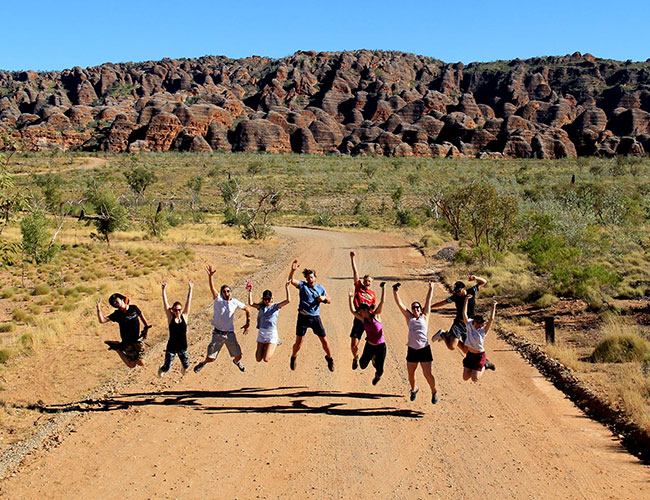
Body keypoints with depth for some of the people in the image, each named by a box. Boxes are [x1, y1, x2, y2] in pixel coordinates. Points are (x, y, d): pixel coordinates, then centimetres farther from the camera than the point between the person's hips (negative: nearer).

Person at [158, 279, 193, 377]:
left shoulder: (184, 316, -3)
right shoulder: (170, 317, -6)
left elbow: (188, 302, -3)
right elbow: (165, 303, -9)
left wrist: (190, 289, -5)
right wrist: (164, 290, -14)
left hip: (183, 347, 2)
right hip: (171, 347, -2)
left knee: (186, 366, 9)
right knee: (166, 368, 0)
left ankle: (183, 368, 47)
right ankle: (161, 369, 37)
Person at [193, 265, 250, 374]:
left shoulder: (235, 302, 0)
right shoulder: (218, 300, -8)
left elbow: (247, 310, 14)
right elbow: (212, 288, -25)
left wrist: (248, 323, 10)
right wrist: (210, 276, -41)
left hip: (230, 334, 2)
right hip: (218, 334, -2)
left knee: (238, 356, 7)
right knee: (210, 358, 0)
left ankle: (236, 361, 44)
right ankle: (203, 363, 35)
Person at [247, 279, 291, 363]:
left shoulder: (276, 306, 1)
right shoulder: (261, 307, 7)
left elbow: (288, 300, -11)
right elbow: (250, 303, -6)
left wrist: (286, 288, -15)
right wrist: (250, 291, -8)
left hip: (272, 334, -3)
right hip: (261, 332, 3)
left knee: (266, 359, -10)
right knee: (258, 359, 4)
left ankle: (275, 343, 19)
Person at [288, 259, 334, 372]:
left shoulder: (320, 288, 8)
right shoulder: (302, 286, -1)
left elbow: (329, 301, 13)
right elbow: (291, 280, -18)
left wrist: (324, 298, -10)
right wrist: (292, 270, -36)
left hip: (315, 317, 2)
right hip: (303, 317, -2)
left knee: (324, 340, 4)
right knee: (299, 341, 0)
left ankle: (329, 358, 27)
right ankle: (293, 358, 26)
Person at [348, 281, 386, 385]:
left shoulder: (375, 315, -9)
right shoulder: (363, 319, -1)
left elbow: (382, 302, -14)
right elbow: (352, 311, -2)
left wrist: (383, 289, -18)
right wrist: (351, 298, -2)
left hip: (380, 346, -4)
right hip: (369, 345, 4)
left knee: (380, 370, 0)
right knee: (363, 365, 5)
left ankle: (377, 375, 37)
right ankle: (372, 357, 34)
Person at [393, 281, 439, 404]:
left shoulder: (424, 317, 5)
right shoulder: (409, 317, 9)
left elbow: (428, 301, 10)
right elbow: (399, 303, 5)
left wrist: (431, 288, 14)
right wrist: (395, 291, -1)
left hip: (424, 349, -2)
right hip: (412, 350, 2)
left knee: (427, 374, -3)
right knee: (411, 375, 9)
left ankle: (434, 392, 21)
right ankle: (414, 389, 38)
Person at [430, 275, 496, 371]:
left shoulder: (472, 291, -2)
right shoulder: (455, 297, -6)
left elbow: (484, 282, 6)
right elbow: (442, 303, 0)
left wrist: (476, 278, -14)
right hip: (458, 323, -3)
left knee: (466, 350, 4)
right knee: (451, 347, -18)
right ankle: (443, 334, 10)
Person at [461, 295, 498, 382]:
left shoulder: (483, 331, -16)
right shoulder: (469, 326, -7)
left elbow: (491, 319, -26)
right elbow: (464, 313, -9)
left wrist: (493, 306, -21)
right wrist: (466, 300, -9)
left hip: (479, 356, -4)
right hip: (469, 354, 4)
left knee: (474, 379, -5)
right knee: (465, 378, 5)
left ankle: (483, 368, 24)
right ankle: (473, 369, 34)